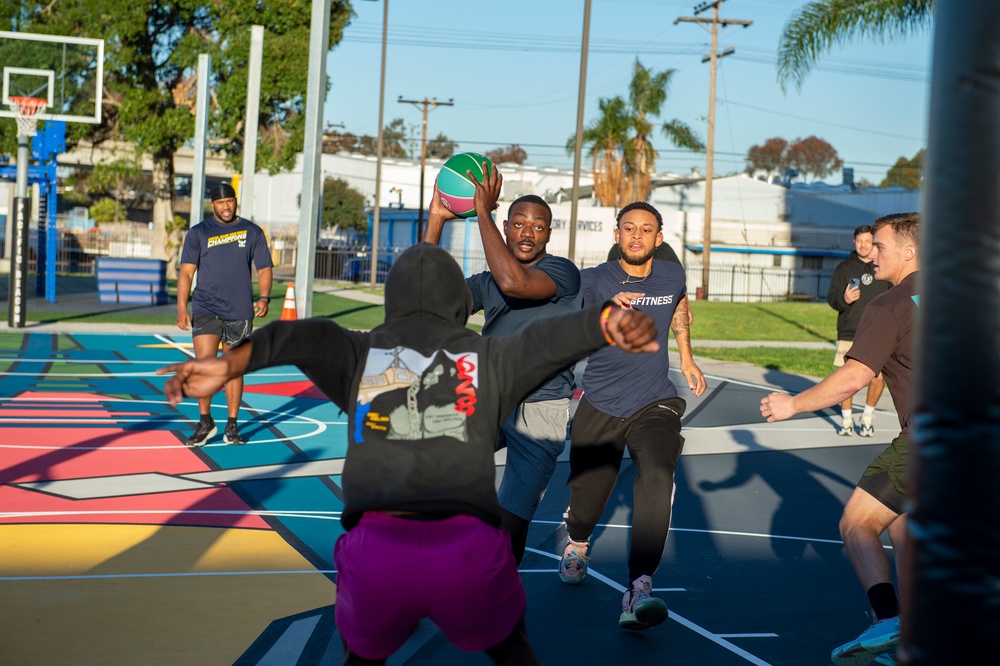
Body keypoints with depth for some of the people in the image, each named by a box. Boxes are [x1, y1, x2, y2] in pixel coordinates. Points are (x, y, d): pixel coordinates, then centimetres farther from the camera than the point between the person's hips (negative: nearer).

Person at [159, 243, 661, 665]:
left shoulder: (361, 355, 15)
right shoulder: (488, 358, 14)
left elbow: (304, 337, -3)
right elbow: (551, 338, -3)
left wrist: (231, 363, -18)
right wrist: (610, 321, -20)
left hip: (374, 547, 0)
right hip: (469, 549, 0)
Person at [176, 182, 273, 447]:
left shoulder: (252, 232, 7)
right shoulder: (198, 233, 4)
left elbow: (264, 268, 9)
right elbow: (186, 271, 1)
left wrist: (264, 297, -8)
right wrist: (181, 307, -10)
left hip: (240, 312, 1)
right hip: (206, 311, -1)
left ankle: (232, 425, 17)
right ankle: (205, 422, 6)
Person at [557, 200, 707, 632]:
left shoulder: (672, 276, 3)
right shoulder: (593, 280, -6)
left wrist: (687, 357, 29)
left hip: (655, 405, 0)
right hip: (599, 407, 0)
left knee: (657, 476, -28)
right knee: (587, 494, 11)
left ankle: (638, 589, -34)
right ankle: (577, 544, 50)